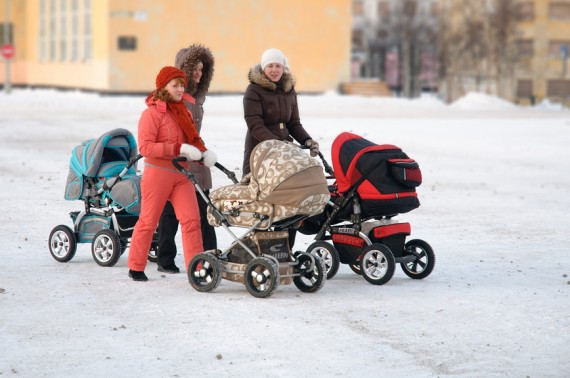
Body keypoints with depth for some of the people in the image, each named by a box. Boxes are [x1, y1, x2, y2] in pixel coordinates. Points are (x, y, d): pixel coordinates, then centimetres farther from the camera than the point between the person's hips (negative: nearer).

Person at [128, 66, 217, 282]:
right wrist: (179, 149, -24)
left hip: (181, 174, 6)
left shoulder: (183, 110, 12)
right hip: (158, 173, -6)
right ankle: (136, 268, 16)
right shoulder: (152, 113, -11)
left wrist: (203, 151, -1)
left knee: (191, 220, -4)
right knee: (148, 221, 3)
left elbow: (192, 137, 22)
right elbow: (145, 147, -19)